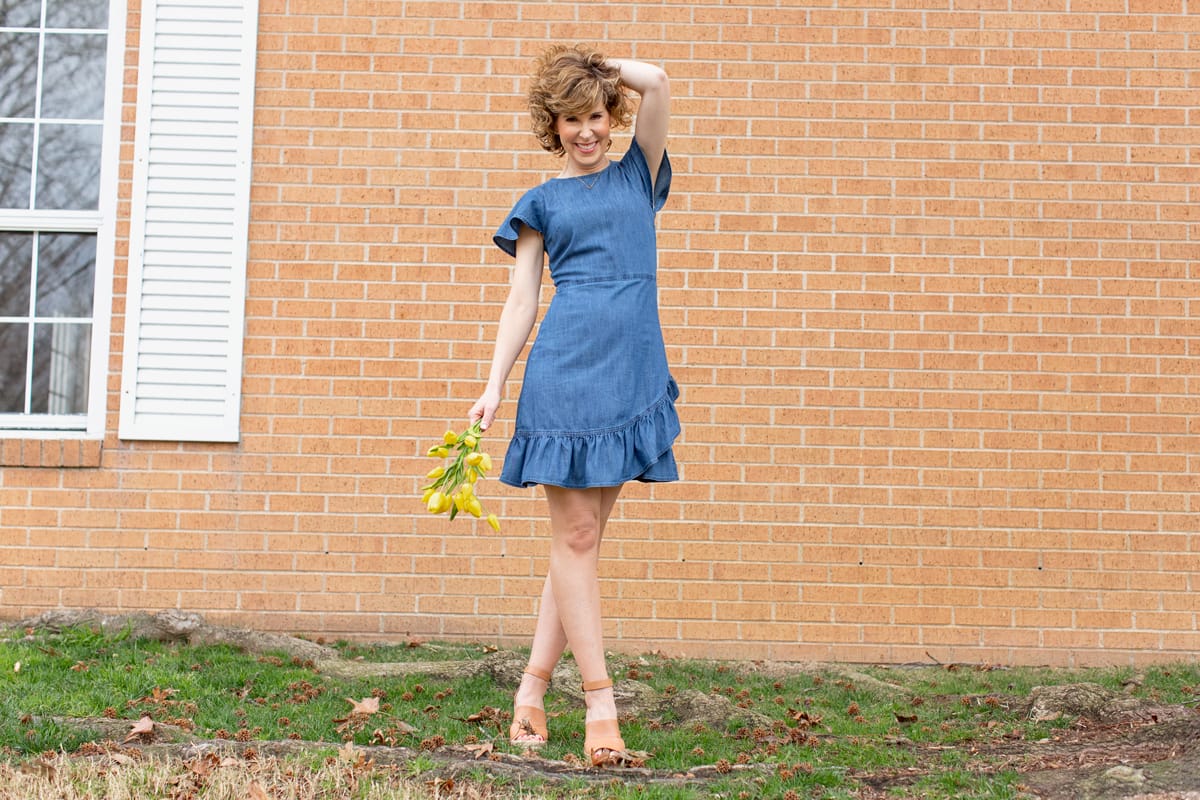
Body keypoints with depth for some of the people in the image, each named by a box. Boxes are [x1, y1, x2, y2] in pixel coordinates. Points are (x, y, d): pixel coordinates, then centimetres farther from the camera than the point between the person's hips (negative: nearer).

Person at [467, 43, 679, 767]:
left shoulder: (638, 175, 15)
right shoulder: (541, 203, 12)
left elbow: (655, 81, 2)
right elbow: (522, 302, 9)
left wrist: (599, 71, 17)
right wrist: (494, 386, 2)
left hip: (633, 372, 2)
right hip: (566, 368, -2)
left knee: (583, 536, 5)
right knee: (575, 536, -4)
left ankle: (533, 688, 13)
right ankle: (600, 699, -1)